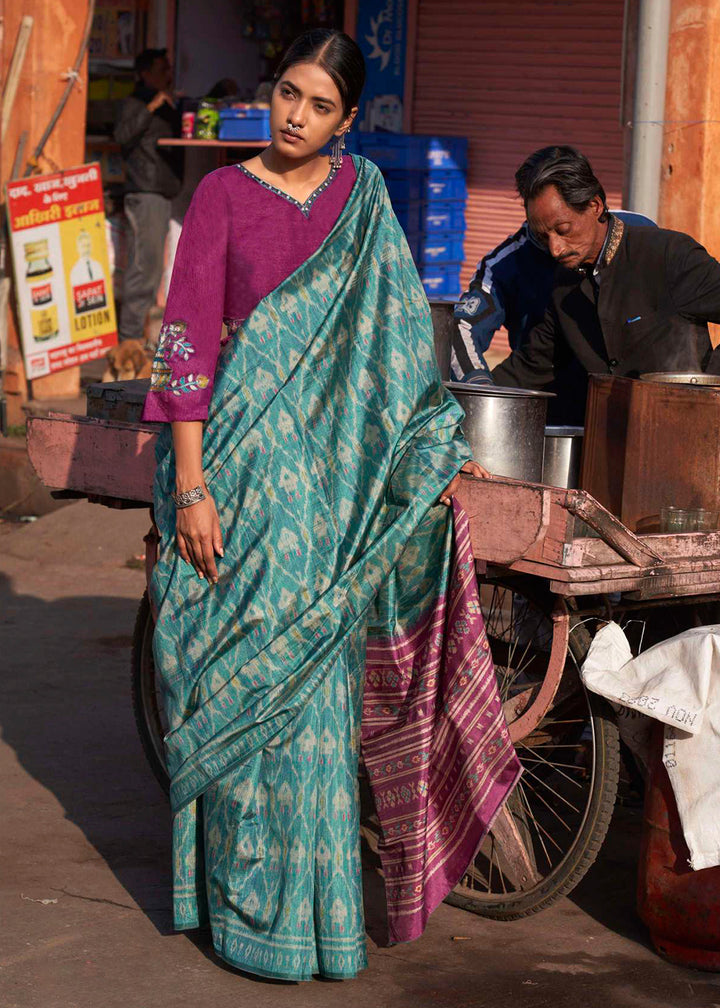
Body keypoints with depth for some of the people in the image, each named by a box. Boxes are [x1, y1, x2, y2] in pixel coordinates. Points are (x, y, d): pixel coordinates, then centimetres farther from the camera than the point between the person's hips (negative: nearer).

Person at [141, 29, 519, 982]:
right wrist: (191, 487, -13)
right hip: (237, 456, -3)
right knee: (243, 674, 0)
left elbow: (397, 335, 14)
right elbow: (189, 340, -7)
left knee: (312, 672, 7)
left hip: (332, 466, 3)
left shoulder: (363, 195, 8)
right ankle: (247, 898, 11)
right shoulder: (223, 194, -3)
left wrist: (435, 452, 10)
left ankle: (310, 888, 20)